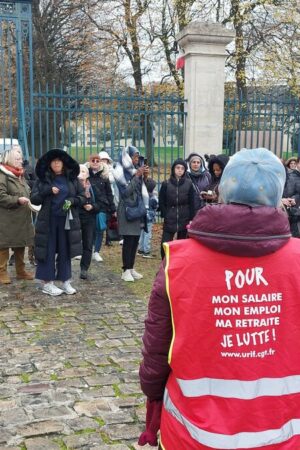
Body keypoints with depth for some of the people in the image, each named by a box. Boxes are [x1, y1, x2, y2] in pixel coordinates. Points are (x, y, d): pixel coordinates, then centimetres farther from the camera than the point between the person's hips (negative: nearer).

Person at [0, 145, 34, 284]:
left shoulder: (20, 175, 16)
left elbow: (26, 193, 27)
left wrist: (31, 201, 9)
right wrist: (17, 200, -26)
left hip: (21, 218, 8)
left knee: (20, 245, 15)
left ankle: (20, 271, 26)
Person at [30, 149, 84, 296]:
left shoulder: (72, 178, 6)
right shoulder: (43, 179, 2)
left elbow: (83, 197, 6)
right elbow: (33, 199, -2)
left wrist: (72, 201, -13)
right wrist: (48, 191, -17)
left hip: (67, 220, 2)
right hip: (48, 220, -1)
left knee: (65, 250, 7)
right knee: (48, 251, 1)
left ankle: (65, 281, 16)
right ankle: (47, 283, 8)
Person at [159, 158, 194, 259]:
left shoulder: (189, 184, 0)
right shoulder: (166, 184, -1)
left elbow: (191, 203, 1)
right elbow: (161, 202, 3)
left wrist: (191, 219, -2)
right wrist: (165, 215, -5)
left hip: (184, 220, 1)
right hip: (169, 220, -1)